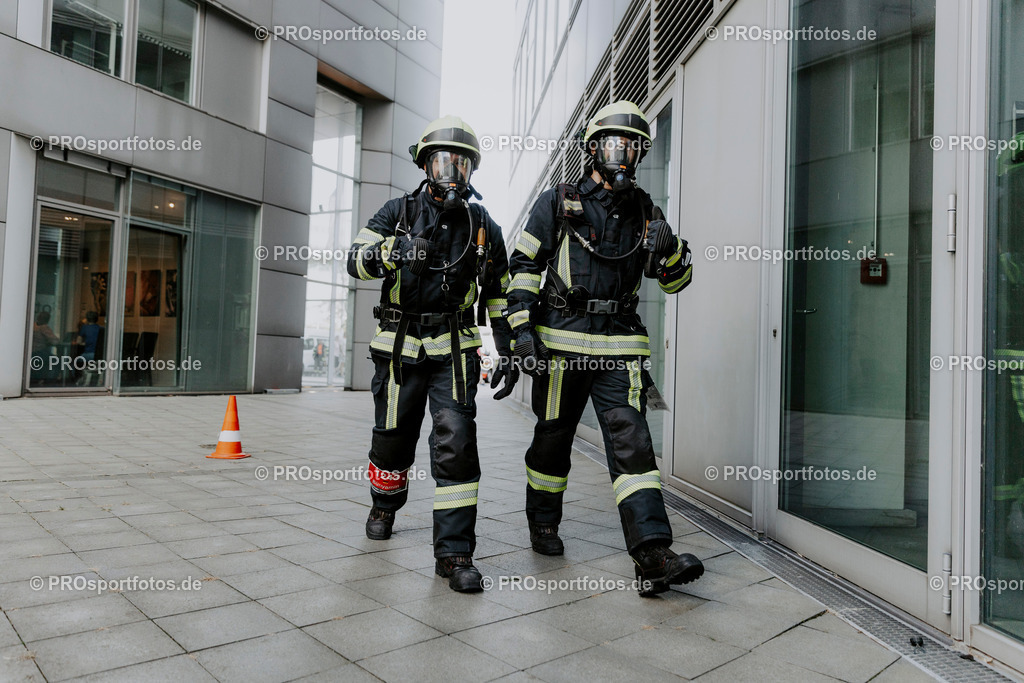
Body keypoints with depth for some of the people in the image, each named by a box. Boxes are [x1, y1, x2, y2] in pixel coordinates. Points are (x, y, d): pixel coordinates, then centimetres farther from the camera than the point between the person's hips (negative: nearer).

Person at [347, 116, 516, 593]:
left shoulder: (483, 226, 7)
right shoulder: (398, 213, 4)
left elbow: (499, 293, 12)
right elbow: (357, 260, -8)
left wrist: (509, 352, 7)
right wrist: (392, 250, -30)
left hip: (454, 349, 0)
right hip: (399, 346, 1)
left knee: (456, 442, -13)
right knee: (392, 437, 12)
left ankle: (454, 553, -4)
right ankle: (384, 507, 44)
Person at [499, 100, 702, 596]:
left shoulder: (645, 213, 12)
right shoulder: (557, 203, 3)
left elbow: (675, 281, 15)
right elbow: (523, 266, 2)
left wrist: (669, 250, -8)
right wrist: (522, 328, -8)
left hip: (619, 348, 2)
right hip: (561, 342, -2)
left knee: (631, 440, -8)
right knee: (553, 438, 9)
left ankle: (653, 557, -11)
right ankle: (543, 523, 32)